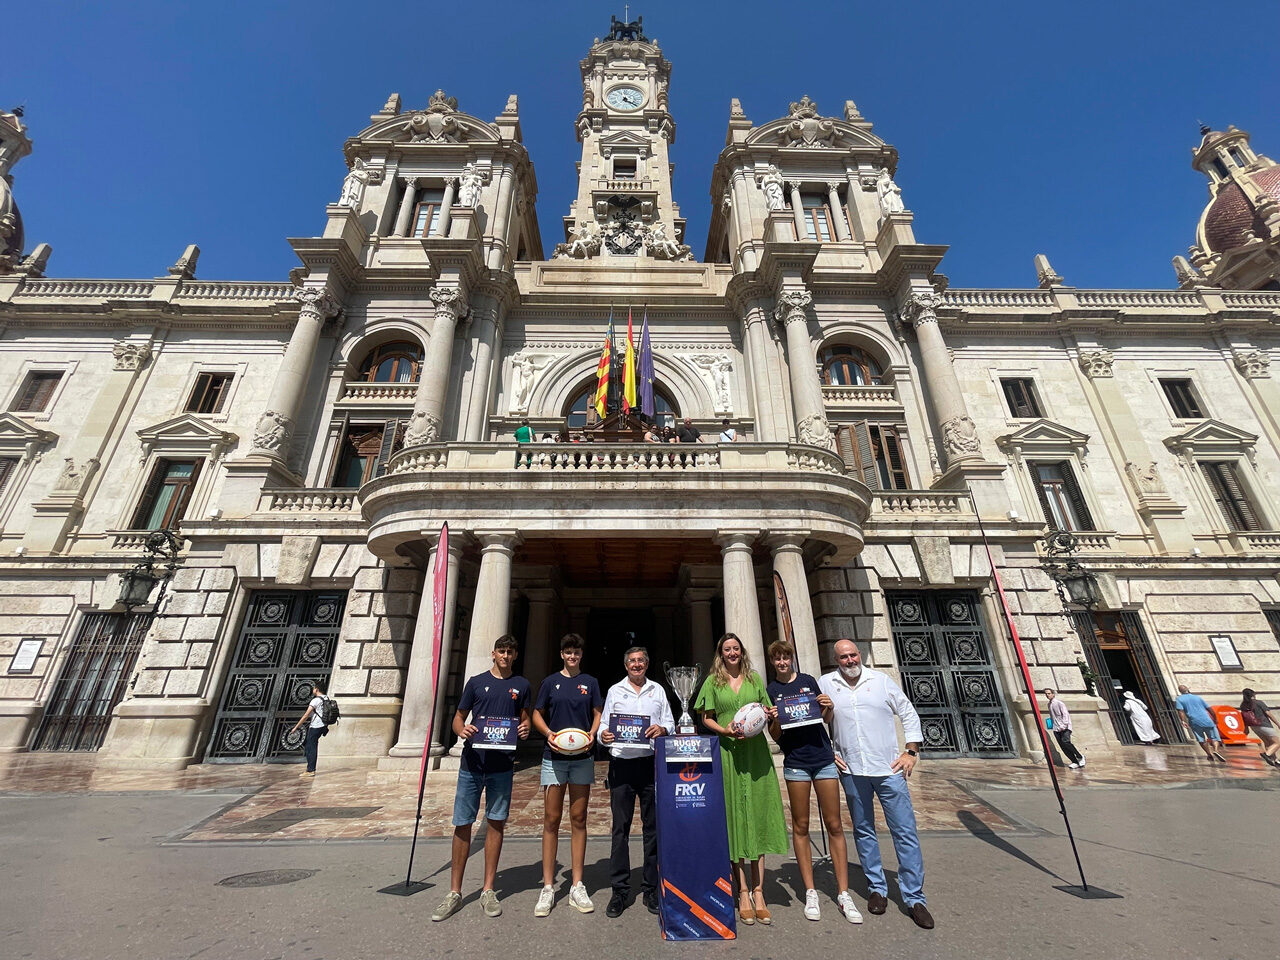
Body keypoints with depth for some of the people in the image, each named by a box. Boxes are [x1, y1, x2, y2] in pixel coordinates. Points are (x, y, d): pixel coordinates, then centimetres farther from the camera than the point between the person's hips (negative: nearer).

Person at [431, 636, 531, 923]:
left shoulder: (521, 685, 6)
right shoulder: (477, 682, 4)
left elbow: (525, 718, 12)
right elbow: (459, 717, 7)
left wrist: (525, 729, -11)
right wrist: (462, 730, -14)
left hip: (502, 765, 1)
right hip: (472, 761, 0)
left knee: (496, 823, 9)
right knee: (462, 824, 5)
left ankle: (488, 891, 24)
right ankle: (454, 893, 21)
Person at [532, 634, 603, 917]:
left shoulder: (590, 682, 6)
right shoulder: (550, 682, 5)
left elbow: (598, 714, 8)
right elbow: (537, 715, 8)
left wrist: (592, 735, -10)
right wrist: (548, 733, -10)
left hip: (582, 758, 1)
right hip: (554, 757, -1)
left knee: (578, 820, 7)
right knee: (551, 820, 3)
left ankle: (577, 886, 17)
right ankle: (548, 887, 13)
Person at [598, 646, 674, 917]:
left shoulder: (658, 690, 12)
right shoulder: (615, 690, 11)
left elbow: (670, 724, 10)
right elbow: (604, 725, 8)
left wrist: (662, 729, -11)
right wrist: (603, 735, -13)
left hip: (651, 763, 1)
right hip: (621, 764, 0)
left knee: (653, 826, 6)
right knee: (620, 828, 3)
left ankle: (651, 889, 20)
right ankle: (620, 890, 16)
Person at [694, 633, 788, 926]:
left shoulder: (755, 679, 11)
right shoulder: (713, 681, 4)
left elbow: (766, 713, 18)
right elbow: (706, 719, 4)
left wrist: (770, 715, -4)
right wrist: (726, 731, -13)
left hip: (756, 752, 2)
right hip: (728, 753, -2)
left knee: (758, 816, 5)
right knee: (734, 817, 2)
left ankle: (758, 891, 15)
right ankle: (743, 893, 12)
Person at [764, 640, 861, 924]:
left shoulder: (808, 681, 6)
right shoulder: (771, 690, 2)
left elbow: (827, 719, 14)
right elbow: (775, 736, 3)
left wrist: (828, 707, -8)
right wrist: (776, 721, -18)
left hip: (824, 758, 1)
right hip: (795, 762, -1)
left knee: (834, 826, 5)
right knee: (801, 827, 6)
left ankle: (844, 894, 16)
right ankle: (810, 893, 19)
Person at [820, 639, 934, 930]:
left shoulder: (881, 680, 0)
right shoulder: (825, 684, 0)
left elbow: (909, 714, 7)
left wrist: (911, 751, 2)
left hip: (889, 768, -1)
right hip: (851, 771, 1)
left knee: (905, 832, 3)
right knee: (863, 831, 13)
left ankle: (914, 898, 17)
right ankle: (877, 889, 29)